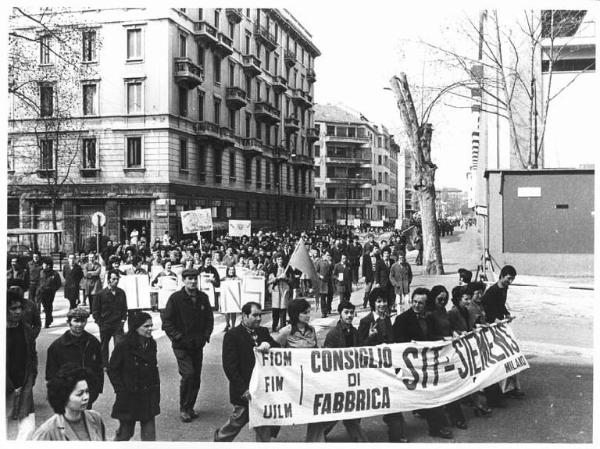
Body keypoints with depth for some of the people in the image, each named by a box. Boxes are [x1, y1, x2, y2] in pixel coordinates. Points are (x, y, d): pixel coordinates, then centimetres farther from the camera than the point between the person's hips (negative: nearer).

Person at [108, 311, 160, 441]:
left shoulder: (151, 345, 3)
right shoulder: (123, 347, -14)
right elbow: (112, 370, -7)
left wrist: (156, 393, 10)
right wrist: (121, 390, -11)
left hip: (148, 398, 4)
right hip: (129, 397, -4)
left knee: (149, 434, 5)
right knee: (125, 432, 10)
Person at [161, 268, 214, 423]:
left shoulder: (203, 298, 4)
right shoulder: (175, 298, -9)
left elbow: (209, 318, 14)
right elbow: (166, 321, -8)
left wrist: (206, 335, 2)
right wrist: (177, 337, -13)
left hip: (197, 344, 5)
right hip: (181, 345, -5)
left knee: (196, 377, 8)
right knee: (188, 374, -14)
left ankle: (190, 407, 24)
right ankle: (183, 409, 2)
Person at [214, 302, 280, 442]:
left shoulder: (263, 332, 10)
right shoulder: (232, 335, -9)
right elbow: (229, 367, -13)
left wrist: (268, 345, -21)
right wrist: (243, 390, -17)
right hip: (245, 392, -5)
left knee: (265, 431, 9)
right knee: (237, 421, 9)